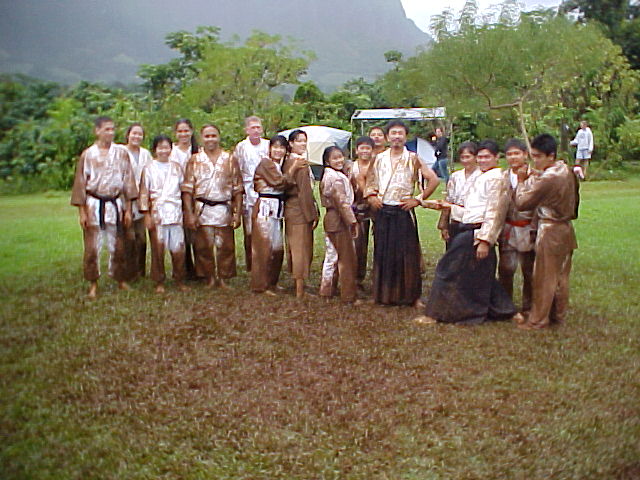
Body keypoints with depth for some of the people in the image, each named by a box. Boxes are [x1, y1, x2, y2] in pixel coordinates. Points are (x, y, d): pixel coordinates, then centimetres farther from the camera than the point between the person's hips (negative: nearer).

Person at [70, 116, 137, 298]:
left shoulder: (121, 152, 3)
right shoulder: (88, 154, -1)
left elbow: (128, 181, 5)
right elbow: (80, 184, 1)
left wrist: (128, 209, 2)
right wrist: (82, 212, -3)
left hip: (115, 204, 1)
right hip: (94, 205, -1)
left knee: (117, 246, 8)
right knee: (92, 247, 2)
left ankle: (120, 279, 24)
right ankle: (93, 284, 15)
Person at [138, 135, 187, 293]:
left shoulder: (176, 167, 12)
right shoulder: (149, 168, 3)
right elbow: (144, 192, 2)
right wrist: (146, 214, -5)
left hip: (175, 211, 2)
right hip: (157, 212, -2)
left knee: (178, 248, -1)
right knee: (158, 248, 0)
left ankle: (180, 280, 14)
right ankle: (159, 282, 12)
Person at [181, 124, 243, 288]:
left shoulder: (230, 160, 8)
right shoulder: (195, 160, 6)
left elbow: (237, 189, 7)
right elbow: (187, 189, 2)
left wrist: (237, 213, 0)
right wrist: (189, 213, -6)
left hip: (224, 210, 0)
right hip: (202, 210, 0)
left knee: (225, 247, 2)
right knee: (204, 247, 3)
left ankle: (223, 278, 14)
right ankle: (209, 278, 15)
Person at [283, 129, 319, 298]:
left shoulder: (287, 161, 10)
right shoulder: (301, 163, -16)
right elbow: (304, 191, -19)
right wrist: (313, 214, -14)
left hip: (289, 208, 9)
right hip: (300, 210, -9)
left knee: (294, 247, 16)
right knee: (302, 248, -3)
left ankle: (297, 283, 26)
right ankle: (300, 289, 2)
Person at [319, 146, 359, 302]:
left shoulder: (328, 175, 16)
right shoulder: (335, 177, -16)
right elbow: (342, 202, -20)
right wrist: (352, 221, -17)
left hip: (332, 219, 10)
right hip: (338, 220, -10)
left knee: (334, 256, 18)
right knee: (347, 259, -3)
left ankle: (326, 290, 25)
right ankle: (348, 295, 3)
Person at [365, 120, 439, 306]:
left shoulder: (412, 159, -1)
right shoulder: (380, 158, 9)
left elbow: (433, 179, -5)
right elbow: (370, 181, 22)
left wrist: (419, 199, -6)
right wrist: (371, 196, 5)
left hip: (403, 212, -3)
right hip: (383, 212, 3)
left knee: (407, 254, -1)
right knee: (382, 253, 6)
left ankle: (410, 295, 9)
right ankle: (383, 294, 17)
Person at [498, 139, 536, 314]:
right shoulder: (503, 177, 7)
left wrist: (534, 230, -12)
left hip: (527, 231, -4)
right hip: (507, 231, 4)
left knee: (529, 270, 7)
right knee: (505, 269, 4)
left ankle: (528, 306, 21)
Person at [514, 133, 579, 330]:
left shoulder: (547, 179, -24)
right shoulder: (567, 172, 2)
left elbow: (521, 203, -19)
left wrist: (522, 181, -6)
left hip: (550, 231, -8)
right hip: (566, 229, 9)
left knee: (544, 277, 2)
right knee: (561, 276, 17)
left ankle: (538, 320, 11)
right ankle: (558, 315, 28)